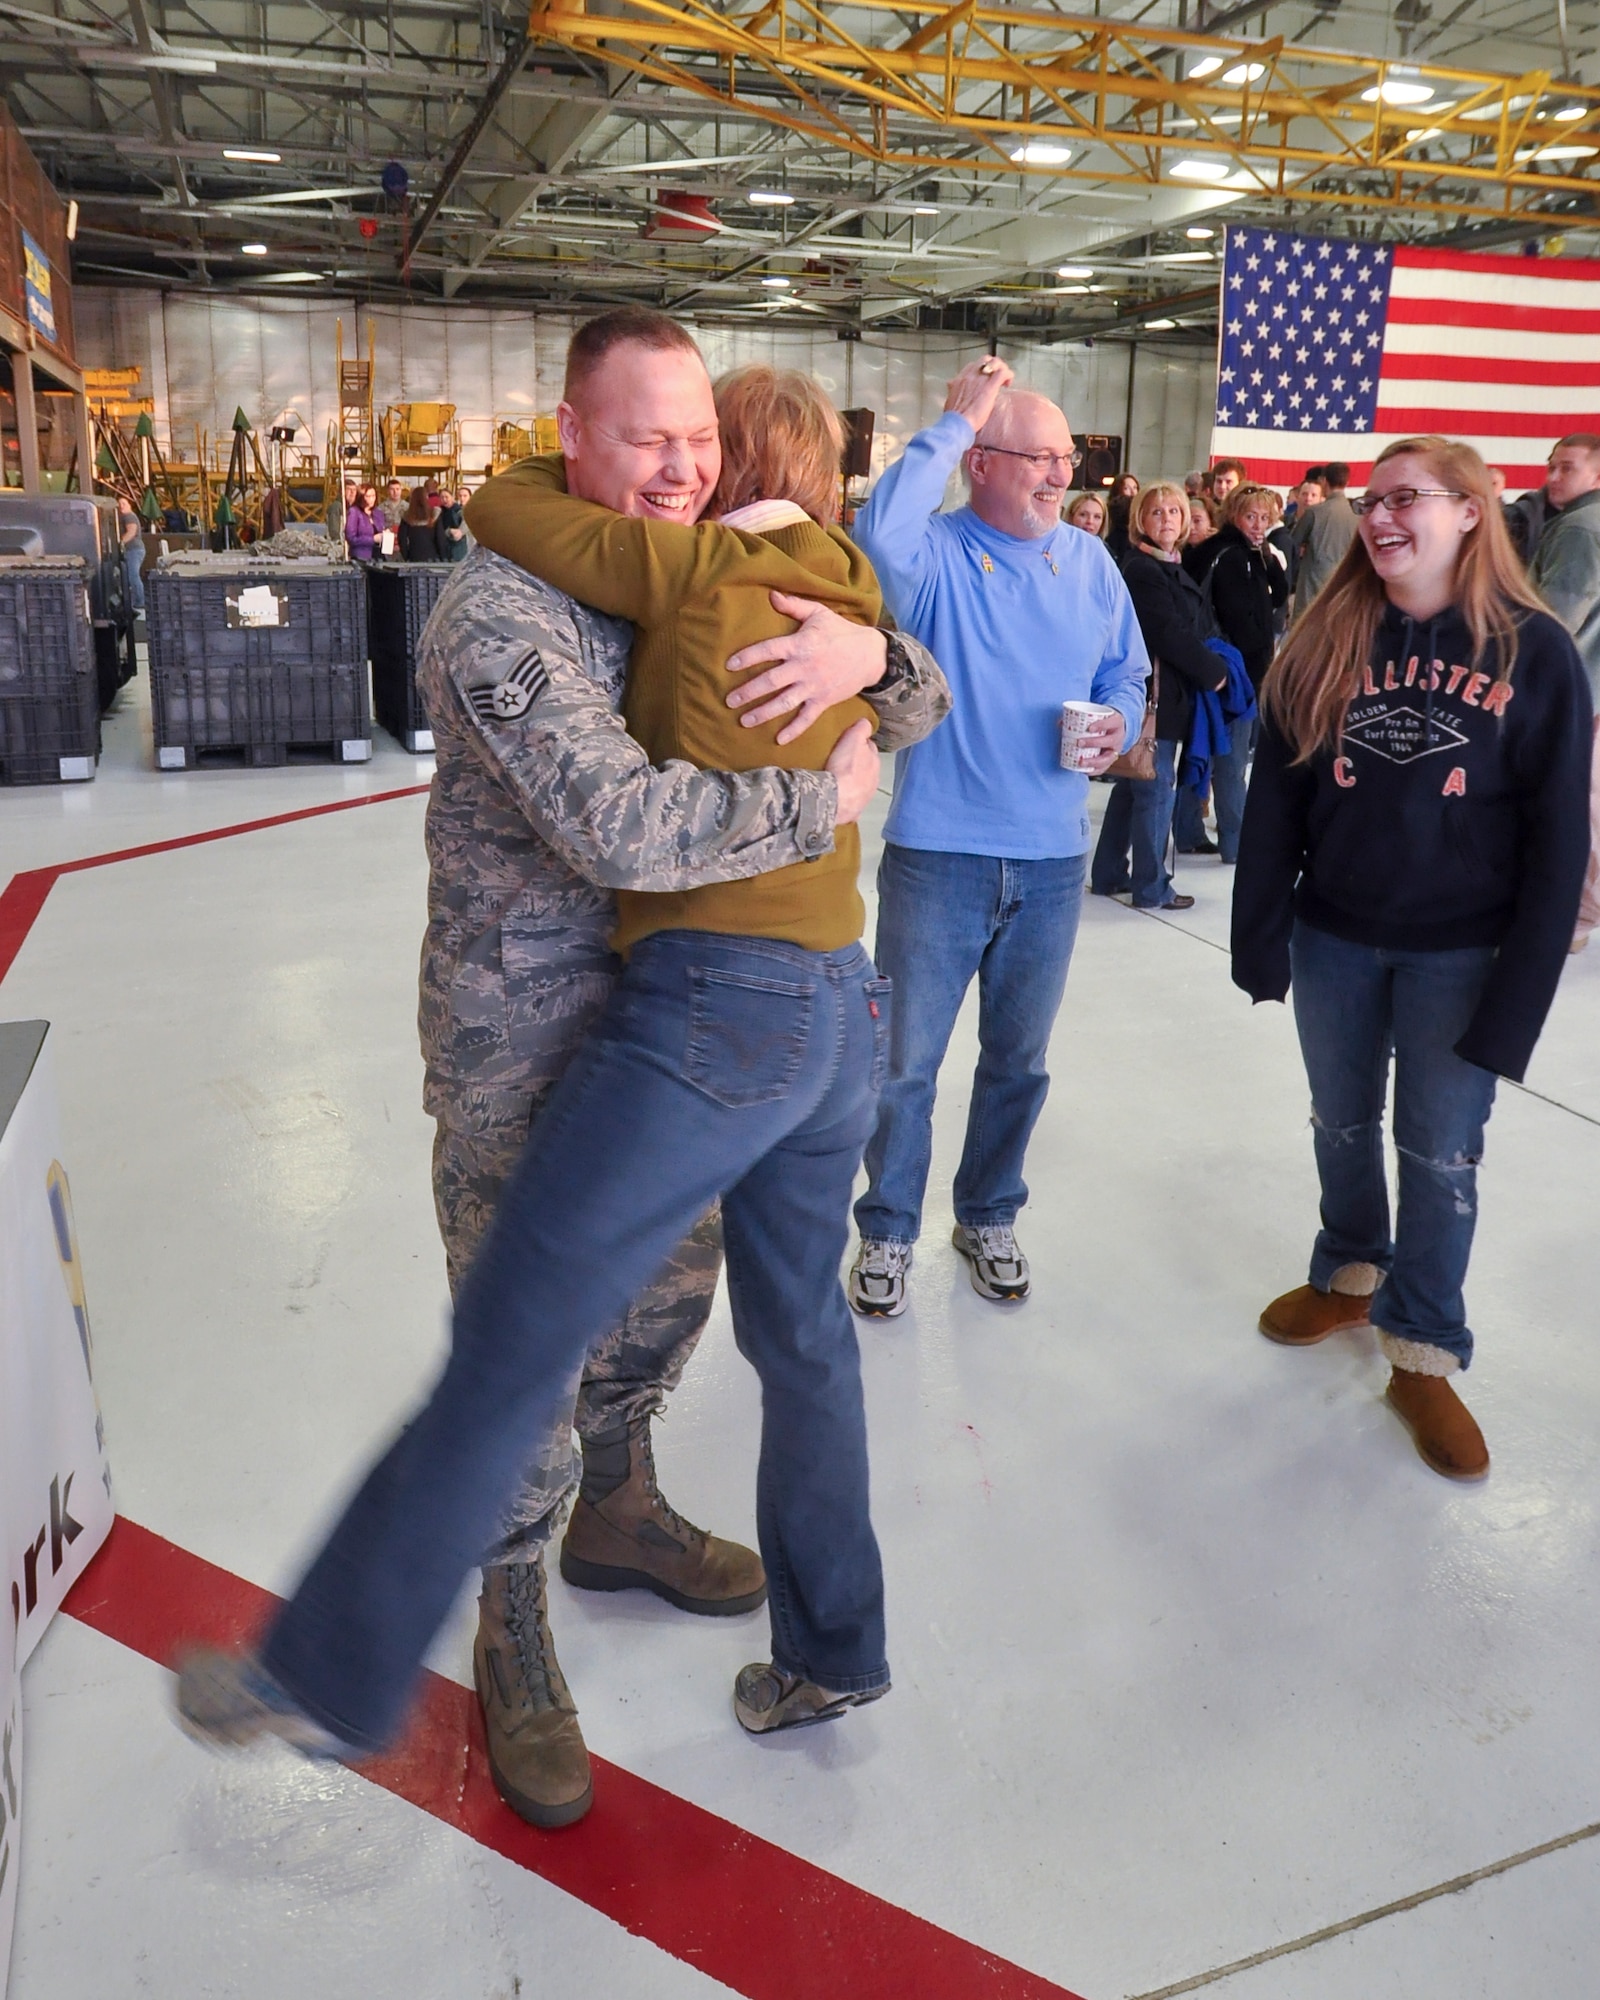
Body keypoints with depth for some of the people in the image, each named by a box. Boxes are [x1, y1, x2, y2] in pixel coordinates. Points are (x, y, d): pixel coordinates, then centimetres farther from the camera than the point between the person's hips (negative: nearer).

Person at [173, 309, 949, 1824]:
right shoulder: (501, 612, -21)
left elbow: (922, 708, 3)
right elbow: (622, 827, -36)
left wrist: (867, 653, -21)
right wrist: (819, 802, -23)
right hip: (523, 1047, -7)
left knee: (673, 1277, 22)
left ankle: (615, 1513, 49)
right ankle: (512, 1630, 30)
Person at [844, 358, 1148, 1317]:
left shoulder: (1090, 561, 7)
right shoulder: (937, 552, -9)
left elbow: (1125, 674, 16)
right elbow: (881, 535, -33)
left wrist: (1120, 722, -7)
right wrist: (957, 420, -23)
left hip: (1053, 859, 5)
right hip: (939, 853, -4)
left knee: (1019, 1059, 17)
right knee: (907, 1060, 7)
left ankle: (989, 1216, 37)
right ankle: (888, 1231, 26)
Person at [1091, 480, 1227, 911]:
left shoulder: (1174, 569, 16)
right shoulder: (1141, 571, -13)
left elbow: (1201, 626, 16)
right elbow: (1170, 635, -18)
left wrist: (1215, 665, 0)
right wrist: (1214, 673, -10)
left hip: (1170, 694, 10)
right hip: (1153, 695, -10)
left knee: (1132, 787, 14)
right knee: (1157, 790, -3)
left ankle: (1108, 875, 23)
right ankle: (1151, 887, 5)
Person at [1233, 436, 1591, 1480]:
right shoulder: (1327, 640, -2)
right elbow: (1274, 798, -1)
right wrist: (1261, 936, -4)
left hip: (1459, 952, -2)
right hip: (1335, 936, 3)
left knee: (1441, 1151, 6)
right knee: (1343, 1126, 17)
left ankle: (1424, 1353, 22)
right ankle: (1352, 1275, 41)